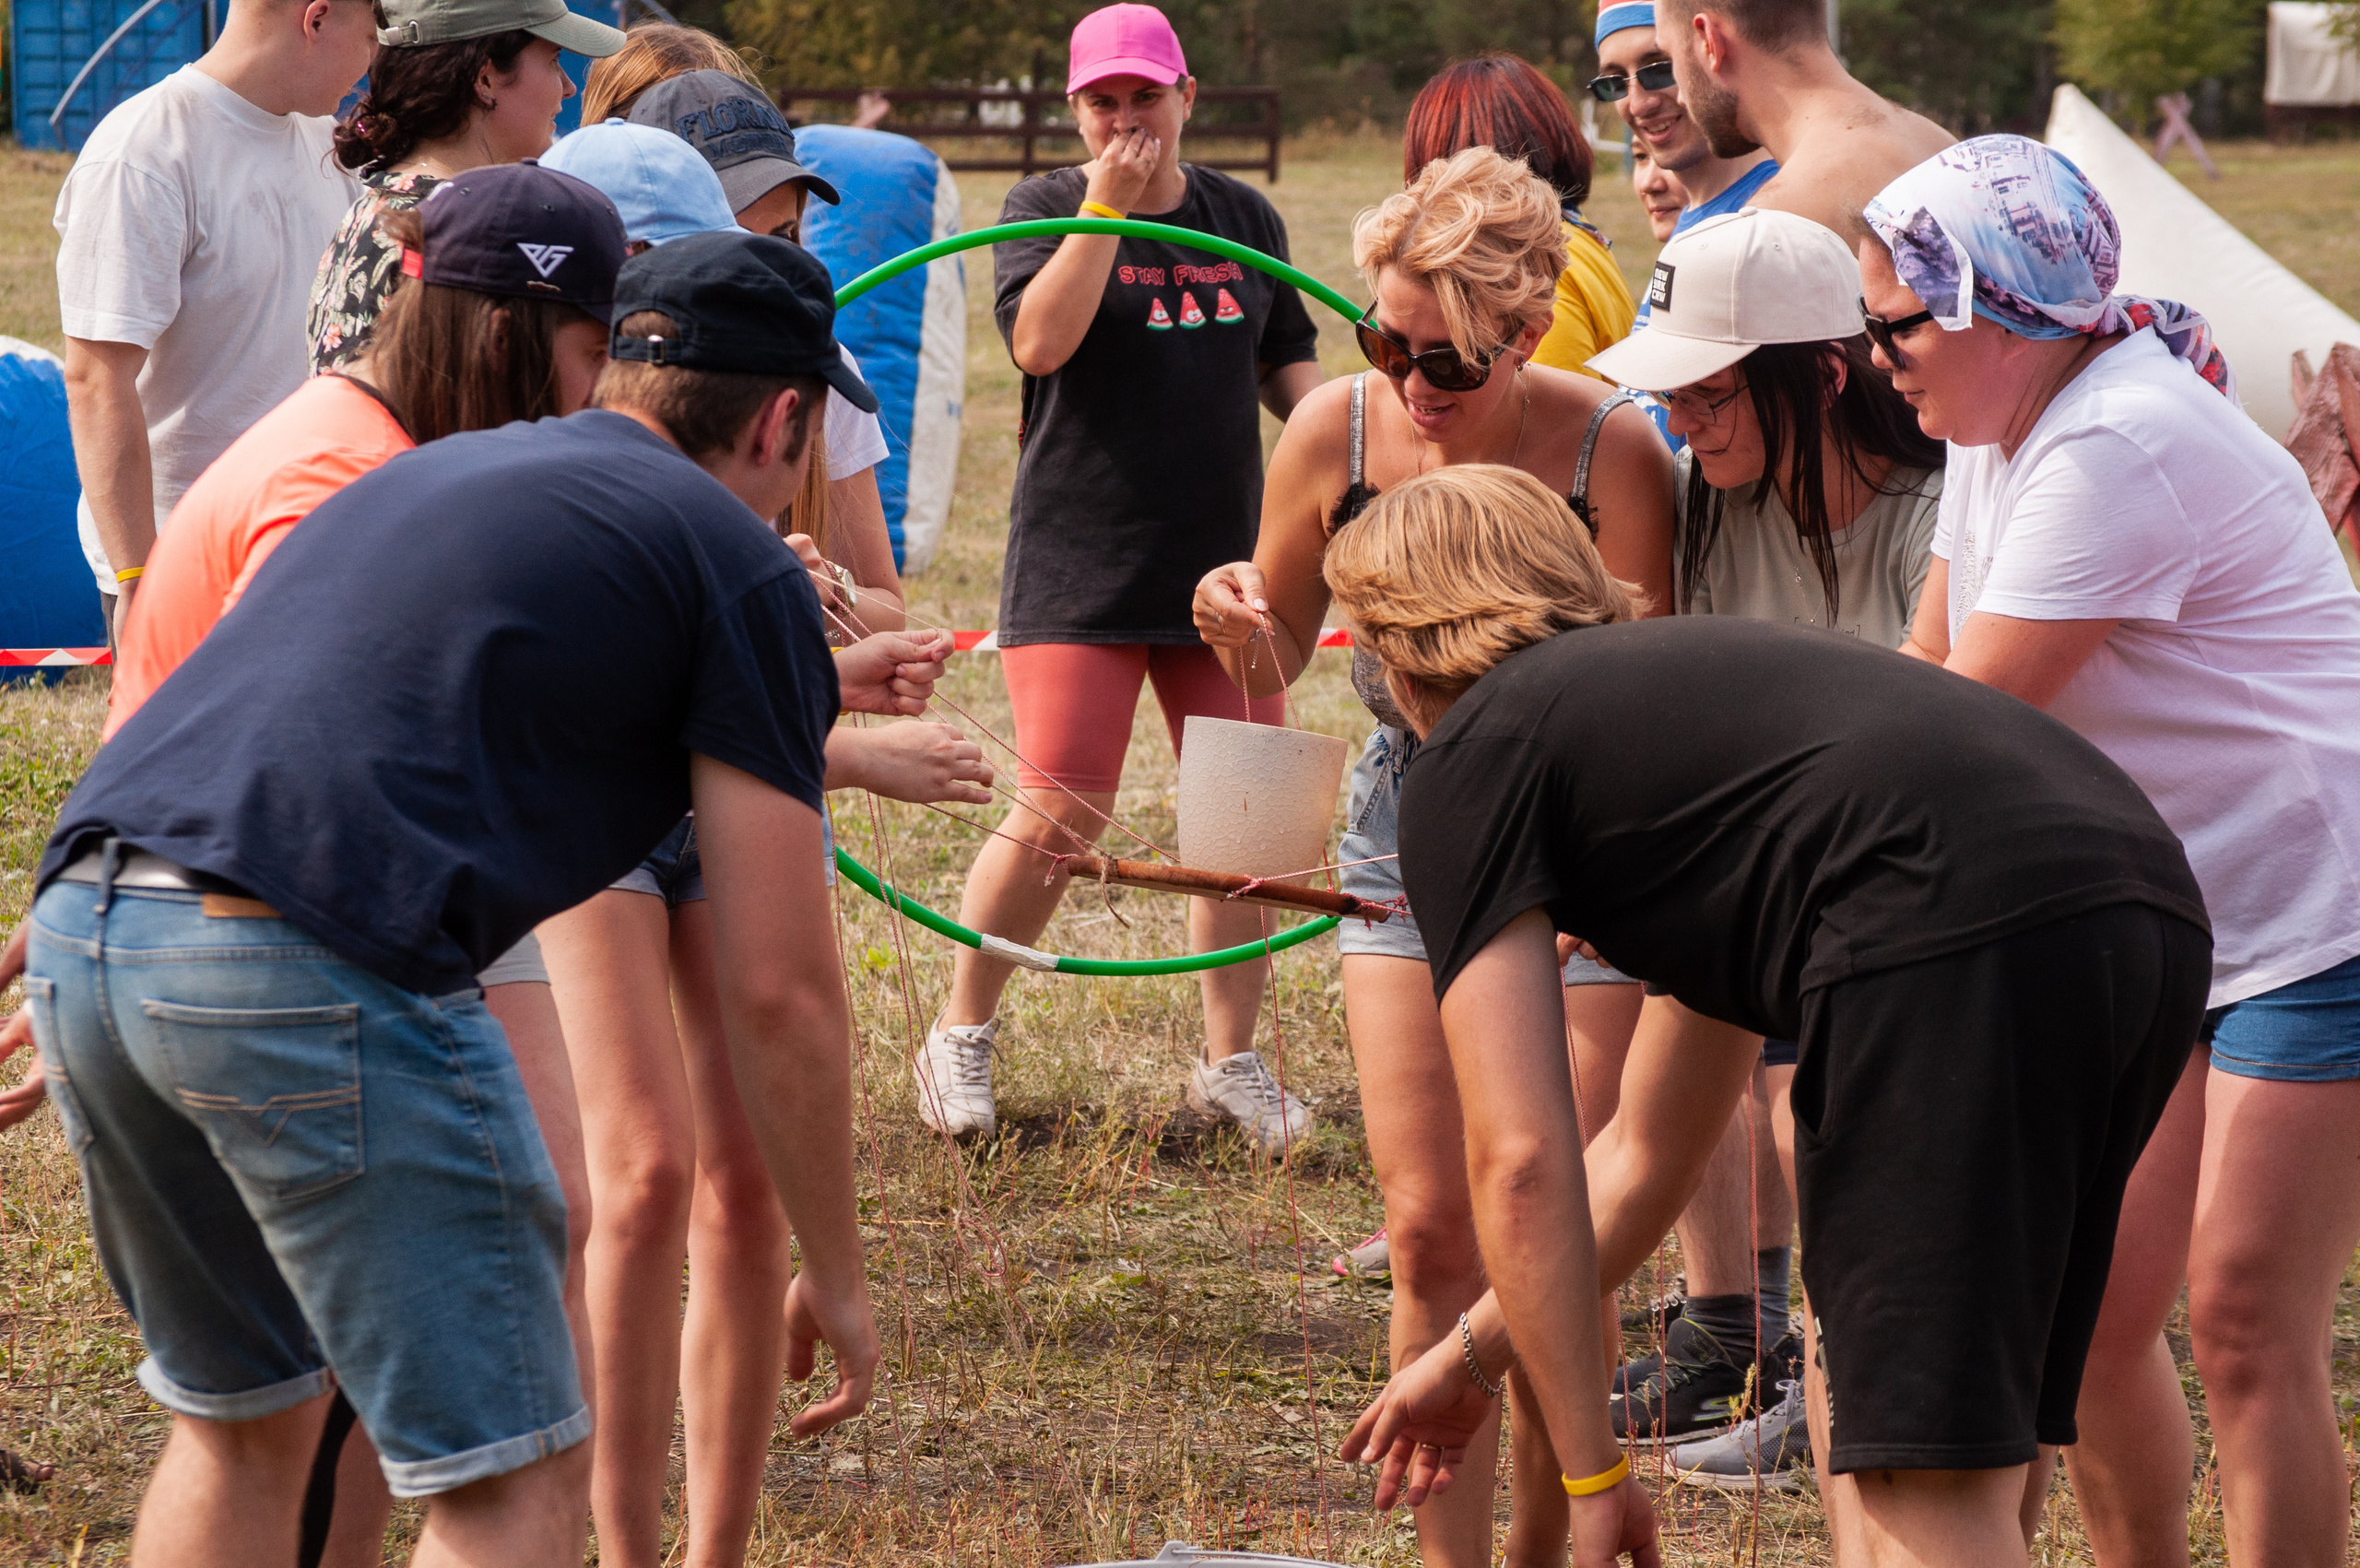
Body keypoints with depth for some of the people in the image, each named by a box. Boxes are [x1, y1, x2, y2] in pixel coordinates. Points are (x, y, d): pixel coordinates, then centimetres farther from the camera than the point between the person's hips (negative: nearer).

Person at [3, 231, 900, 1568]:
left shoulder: (434, 471, 30)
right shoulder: (741, 568, 7)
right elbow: (778, 990, 4)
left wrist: (812, 691, 64)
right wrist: (837, 1277, 15)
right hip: (316, 978, -8)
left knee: (241, 1424, 27)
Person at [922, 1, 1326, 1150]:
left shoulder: (1244, 219, 11)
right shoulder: (1046, 209, 0)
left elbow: (1291, 371, 18)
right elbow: (1039, 340, -17)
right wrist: (1107, 205, -18)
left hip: (1219, 567, 4)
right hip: (1076, 569, -4)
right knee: (1056, 818, -10)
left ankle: (1231, 1059, 15)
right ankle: (961, 1034, 9)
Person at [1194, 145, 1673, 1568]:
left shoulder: (1610, 454, -20)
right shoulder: (1337, 435, -10)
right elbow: (1273, 662, 4)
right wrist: (1236, 629, -18)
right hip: (1411, 840, 3)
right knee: (1430, 1227, -5)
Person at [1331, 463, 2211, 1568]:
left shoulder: (1467, 764, 15)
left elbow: (1520, 1162, 7)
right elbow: (1651, 1149, 46)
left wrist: (1591, 1477, 13)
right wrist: (1471, 1358, 53)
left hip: (1961, 933, -9)